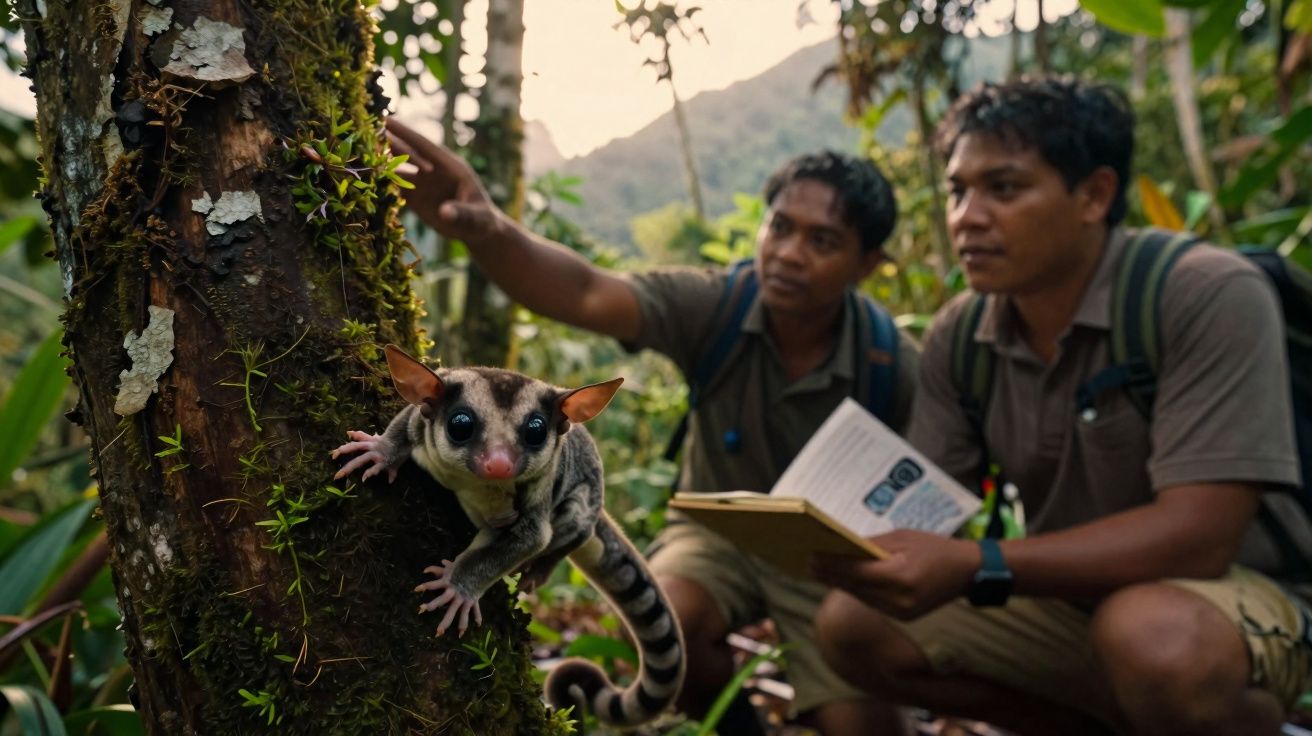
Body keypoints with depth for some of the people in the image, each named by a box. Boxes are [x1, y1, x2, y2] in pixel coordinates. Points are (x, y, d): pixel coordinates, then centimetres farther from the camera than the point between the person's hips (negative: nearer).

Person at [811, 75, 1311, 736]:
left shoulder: (1210, 297, -22)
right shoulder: (957, 336, -4)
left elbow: (1199, 537, -29)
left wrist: (974, 568, -39)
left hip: (1232, 593, -6)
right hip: (1067, 596, 6)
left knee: (1153, 638, -38)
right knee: (853, 624, -7)